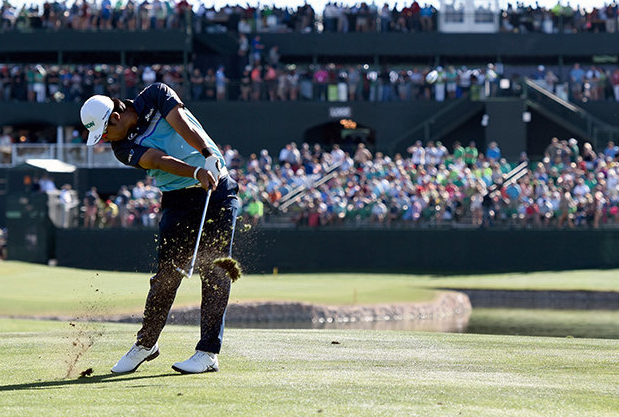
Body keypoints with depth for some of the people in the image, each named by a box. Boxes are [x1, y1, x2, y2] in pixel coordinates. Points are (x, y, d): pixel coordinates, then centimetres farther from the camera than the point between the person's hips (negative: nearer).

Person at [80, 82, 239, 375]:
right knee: (166, 274, 1)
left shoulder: (156, 96, -5)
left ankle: (208, 353, -9)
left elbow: (183, 125, -20)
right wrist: (197, 173, -36)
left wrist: (209, 156, -36)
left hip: (218, 191, -3)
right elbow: (158, 159, -19)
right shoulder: (123, 147, -2)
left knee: (214, 273, -9)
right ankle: (146, 344, 19)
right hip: (177, 201, 3)